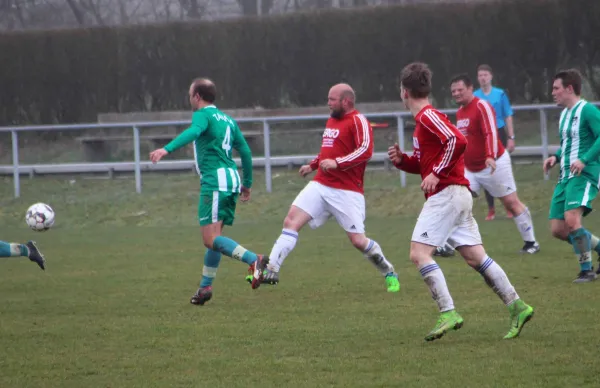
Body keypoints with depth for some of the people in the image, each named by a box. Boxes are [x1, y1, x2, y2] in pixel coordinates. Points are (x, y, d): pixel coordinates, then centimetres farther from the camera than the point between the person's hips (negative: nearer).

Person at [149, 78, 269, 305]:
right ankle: (205, 287, 18)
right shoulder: (227, 120, 21)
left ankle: (254, 260, -28)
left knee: (211, 239, -12)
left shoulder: (203, 115, -3)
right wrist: (247, 183, 31)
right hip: (232, 179, 9)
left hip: (215, 181, -9)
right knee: (214, 238, 16)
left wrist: (166, 149, -38)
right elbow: (245, 151, 22)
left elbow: (193, 132, -25)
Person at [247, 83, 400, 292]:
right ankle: (271, 270, -12)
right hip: (320, 185, 8)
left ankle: (389, 274, 17)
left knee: (358, 240, -6)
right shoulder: (332, 121, 18)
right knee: (291, 221, -9)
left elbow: (365, 150, -22)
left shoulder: (358, 121, -9)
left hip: (347, 191, -7)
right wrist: (312, 165, 24)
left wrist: (337, 163, -28)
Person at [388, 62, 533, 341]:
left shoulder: (428, 116, -10)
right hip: (457, 195, 10)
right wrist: (401, 160, 11)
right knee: (475, 257, 7)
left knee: (419, 252, -12)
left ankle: (448, 313, -19)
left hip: (446, 193, -10)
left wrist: (436, 174, -21)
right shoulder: (424, 120, 20)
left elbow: (457, 141, -25)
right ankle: (517, 306, 5)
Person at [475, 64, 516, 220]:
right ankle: (491, 209, 8)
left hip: (499, 134, -1)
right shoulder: (474, 97, 3)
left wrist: (511, 138, -2)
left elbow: (508, 116, 3)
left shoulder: (500, 94, 1)